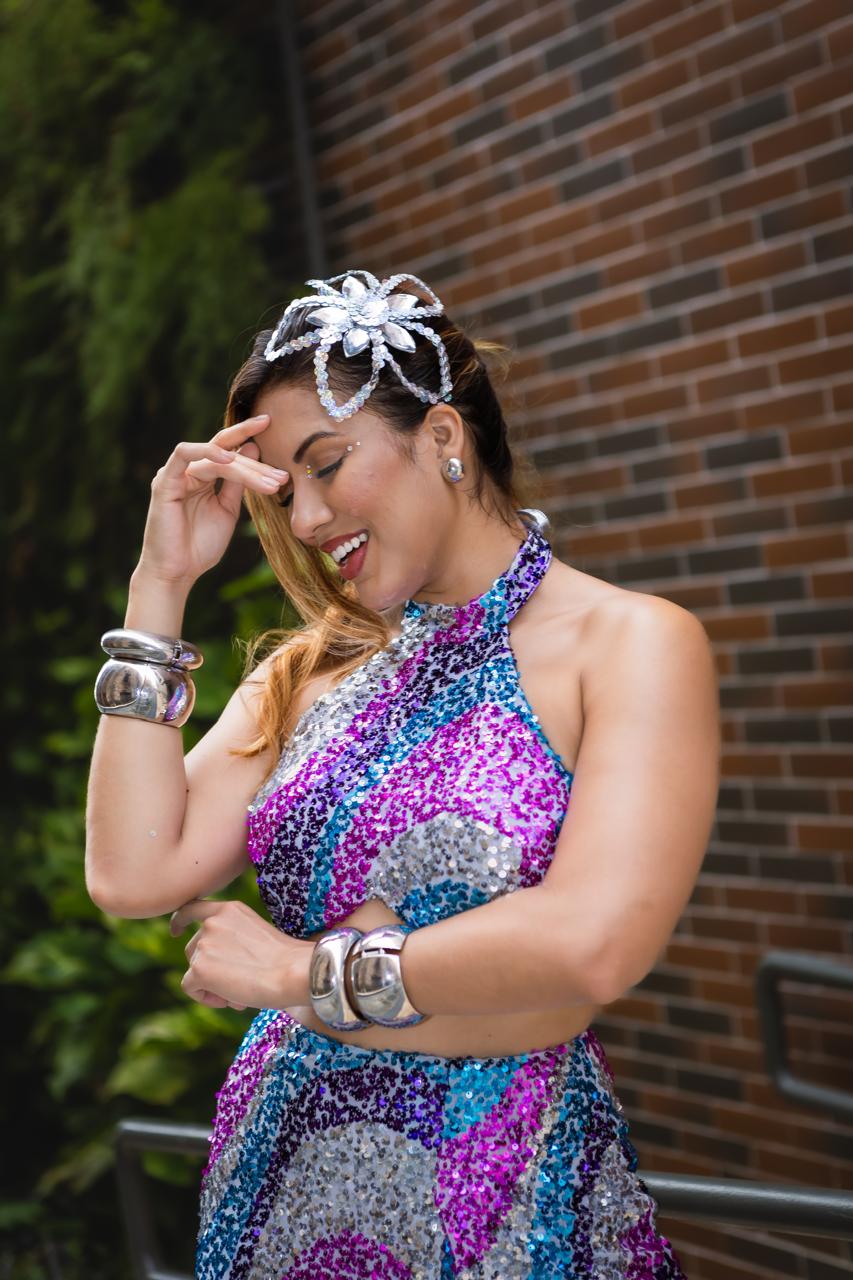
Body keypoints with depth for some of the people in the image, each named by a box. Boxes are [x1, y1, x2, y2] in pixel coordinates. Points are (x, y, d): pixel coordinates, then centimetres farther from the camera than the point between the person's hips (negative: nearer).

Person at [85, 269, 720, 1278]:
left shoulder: (633, 645, -10)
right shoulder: (307, 670, 5)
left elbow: (589, 947, -24)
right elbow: (133, 875, -5)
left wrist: (303, 972, -12)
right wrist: (160, 586, -4)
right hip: (277, 1167, 5)